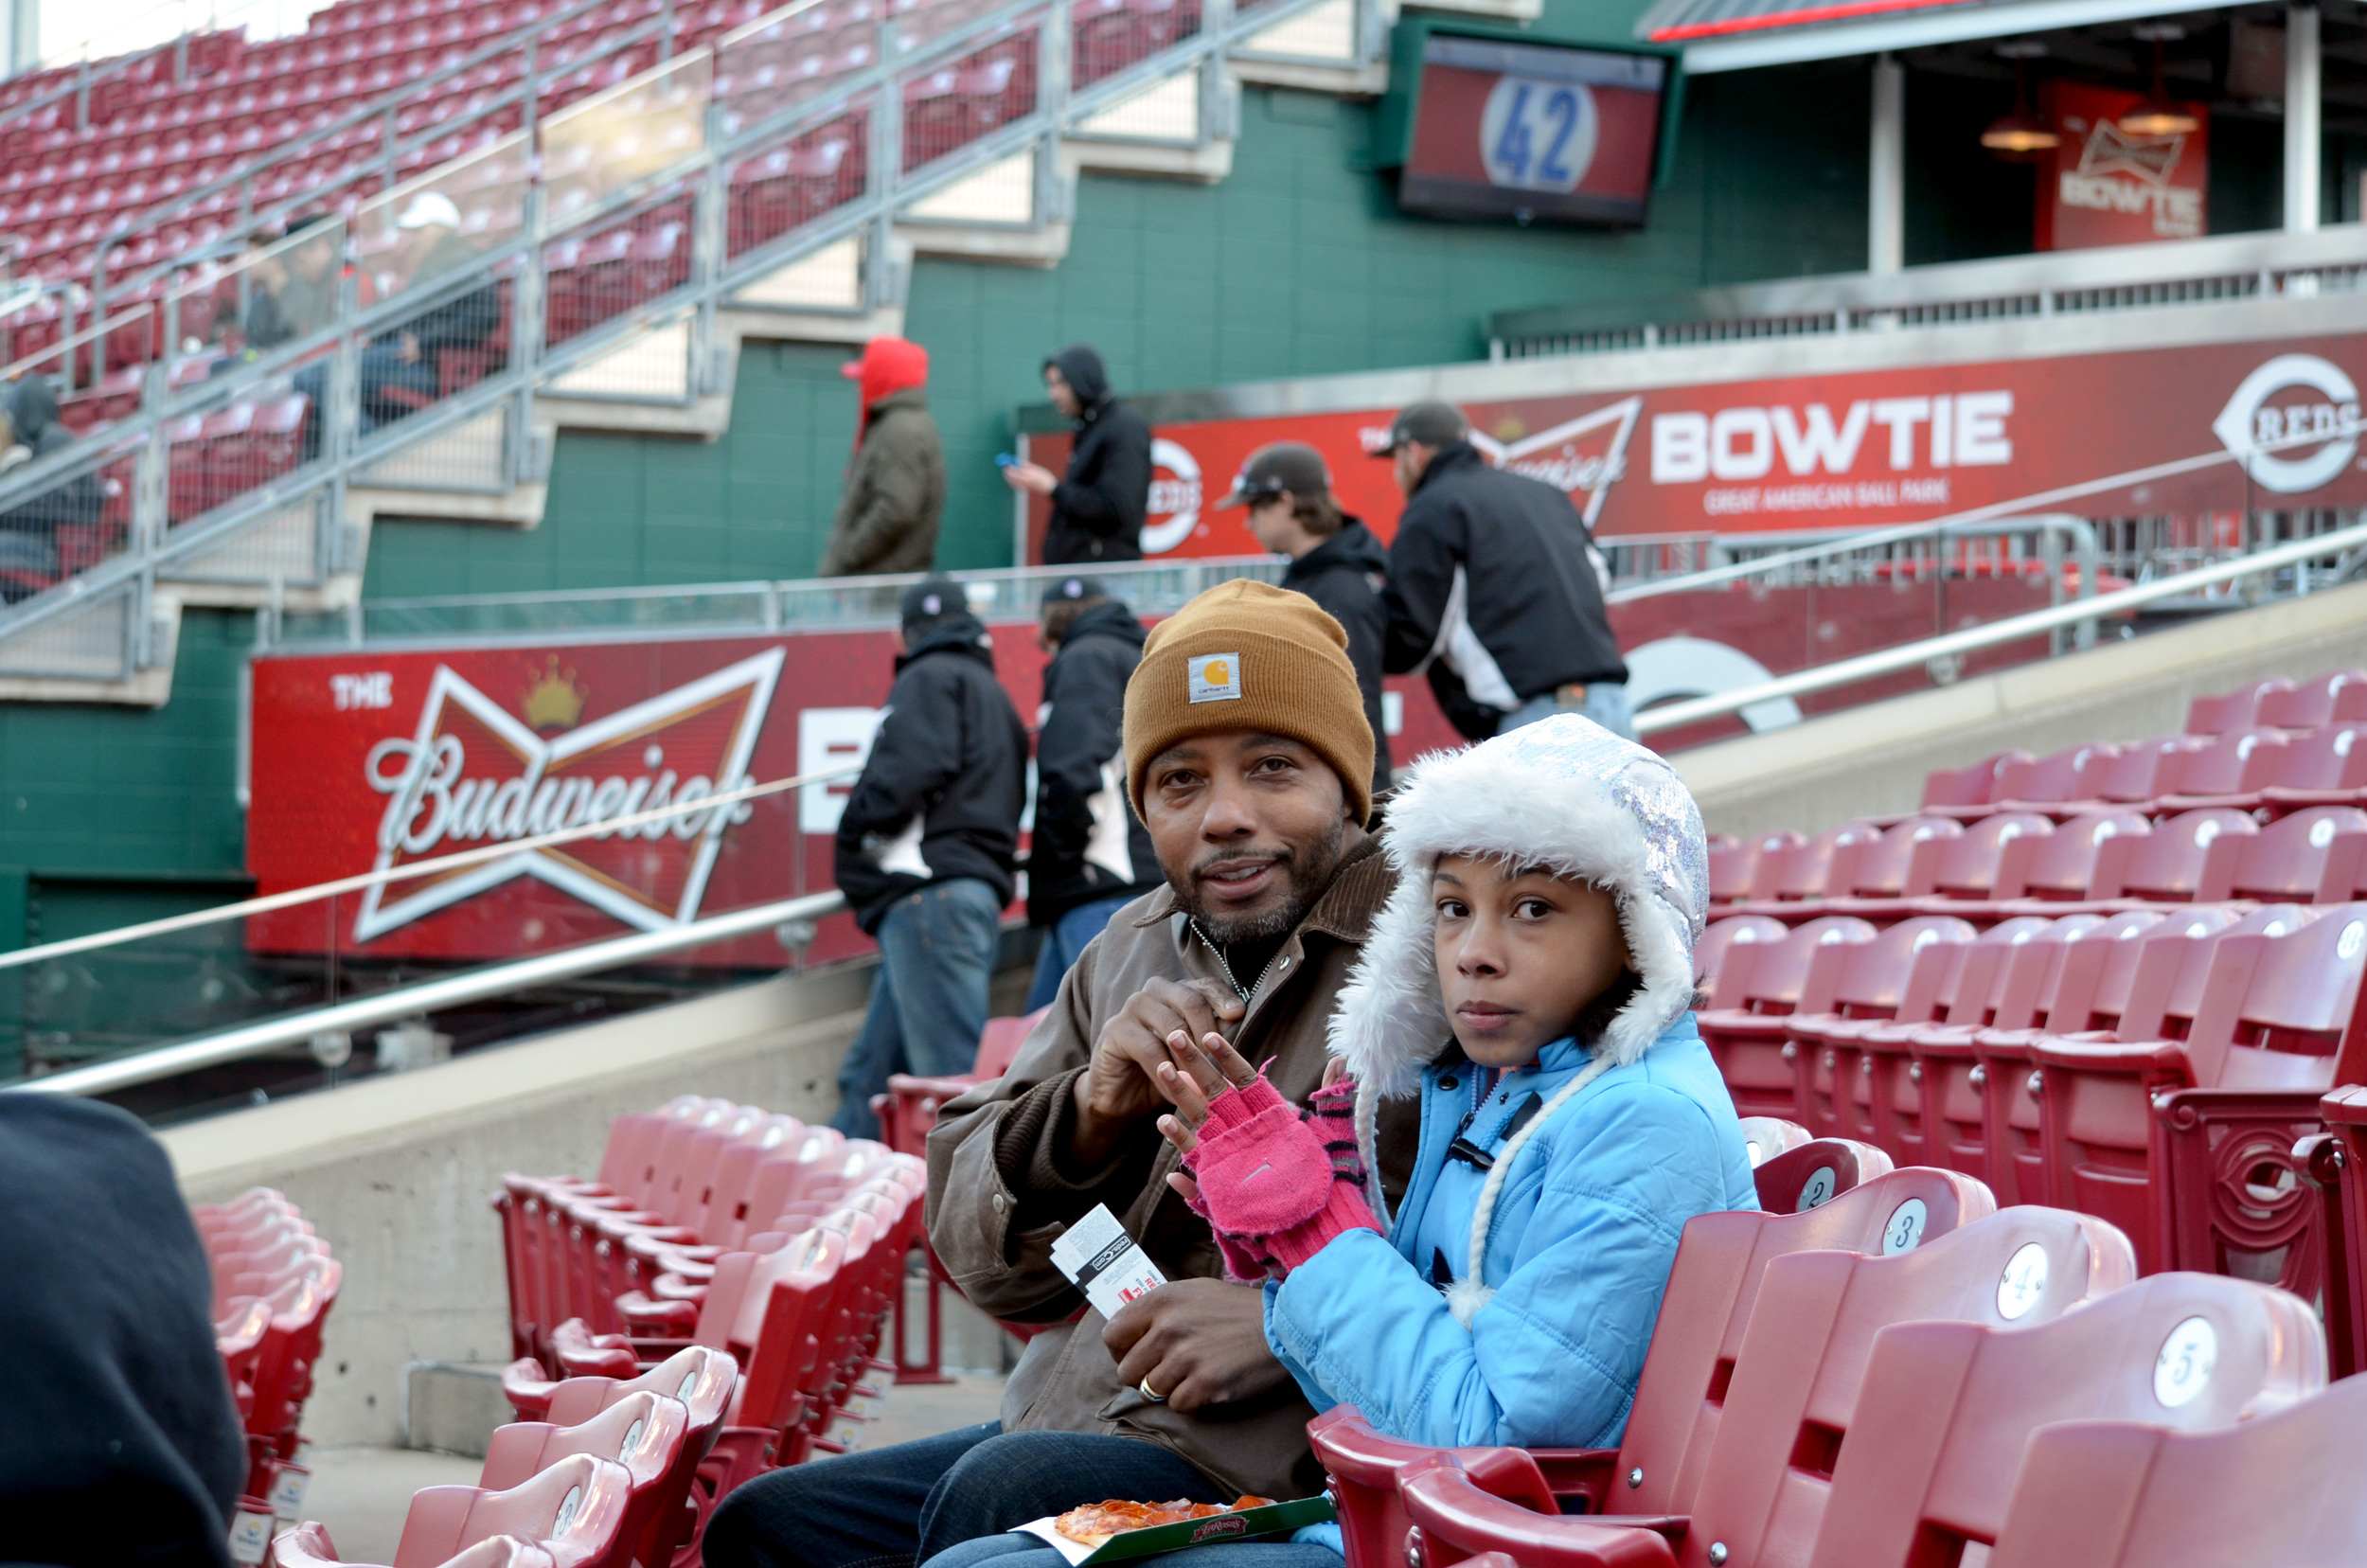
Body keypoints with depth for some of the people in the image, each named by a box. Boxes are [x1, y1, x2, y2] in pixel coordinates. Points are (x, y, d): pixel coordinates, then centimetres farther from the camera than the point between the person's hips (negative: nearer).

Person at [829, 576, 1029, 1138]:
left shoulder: (930, 678, 1)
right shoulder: (993, 694, 30)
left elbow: (914, 766, -17)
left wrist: (857, 828, -1)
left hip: (930, 896, -10)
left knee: (954, 1077, -15)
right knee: (869, 1076, 9)